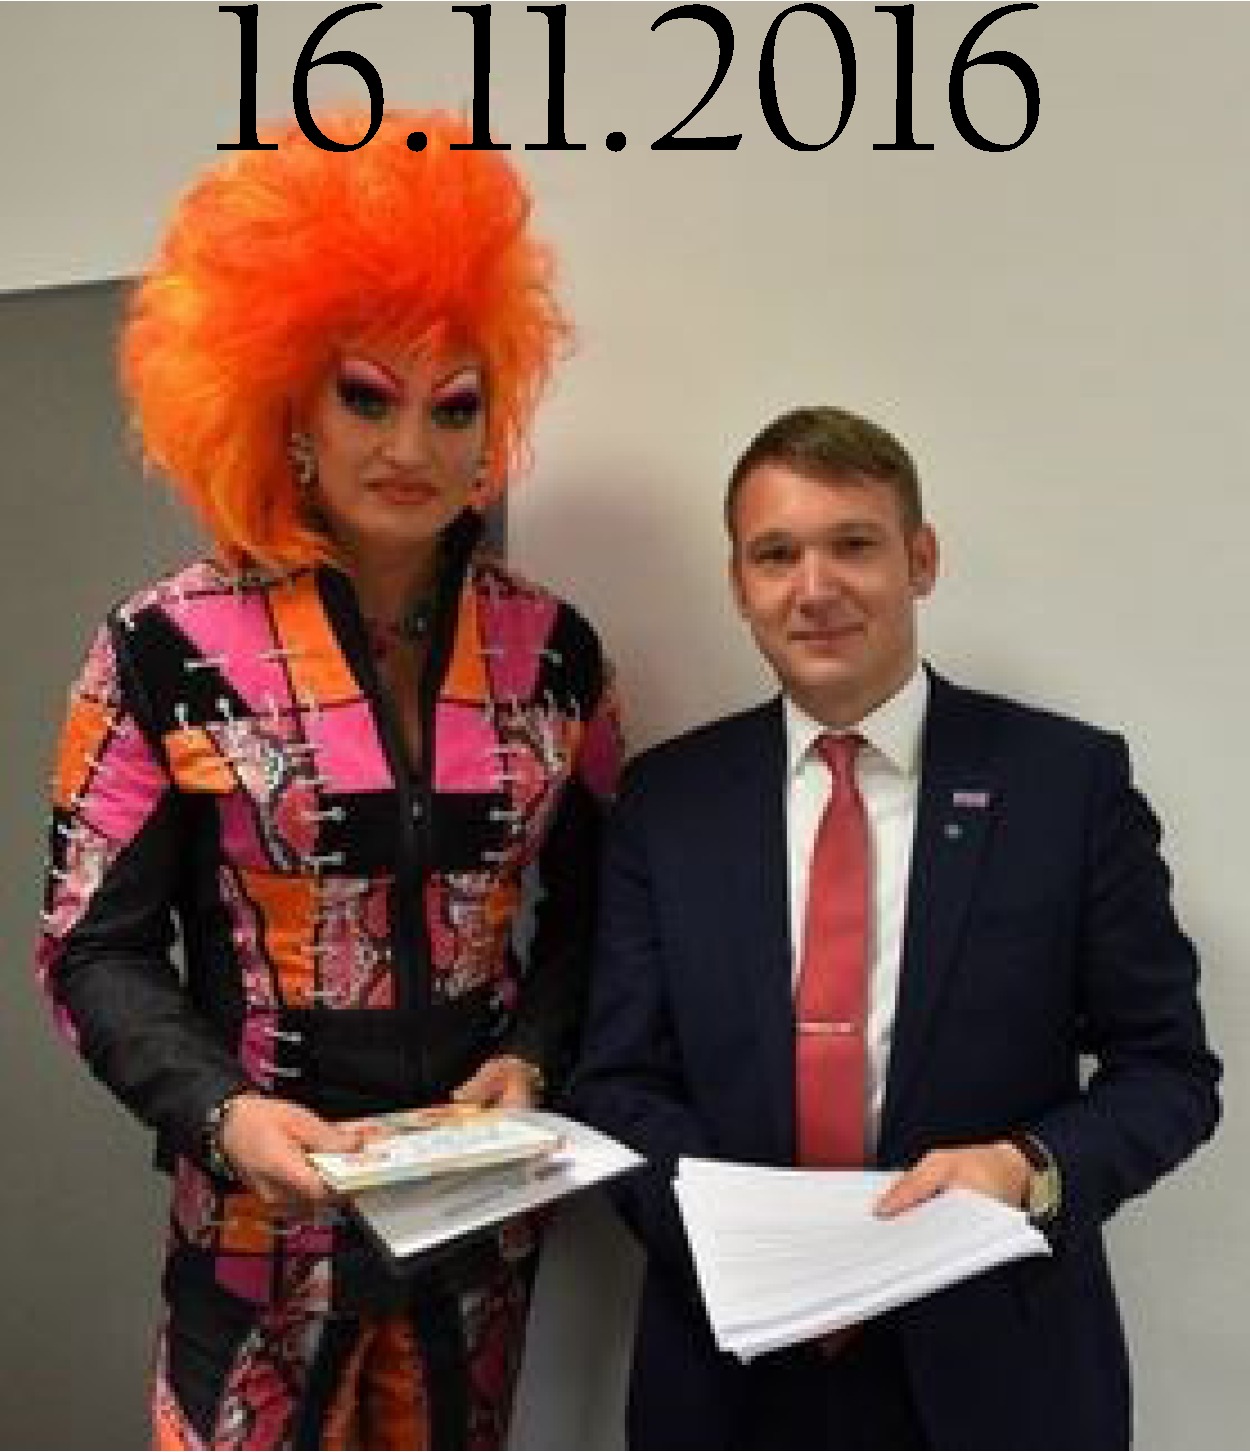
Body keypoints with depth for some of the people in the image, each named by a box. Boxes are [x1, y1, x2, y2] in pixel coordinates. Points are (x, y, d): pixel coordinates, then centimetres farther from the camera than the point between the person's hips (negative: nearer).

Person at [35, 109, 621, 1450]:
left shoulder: (549, 649, -1)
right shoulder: (170, 650, -10)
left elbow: (590, 910, 7)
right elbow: (97, 943, -7)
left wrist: (532, 1058, -10)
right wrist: (220, 1111, -22)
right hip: (264, 1219, -2)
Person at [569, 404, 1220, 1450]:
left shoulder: (1071, 778, -7)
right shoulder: (667, 799, -1)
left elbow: (1167, 1067, -2)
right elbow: (620, 1080, 0)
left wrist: (1030, 1167, -20)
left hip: (996, 1367, -1)